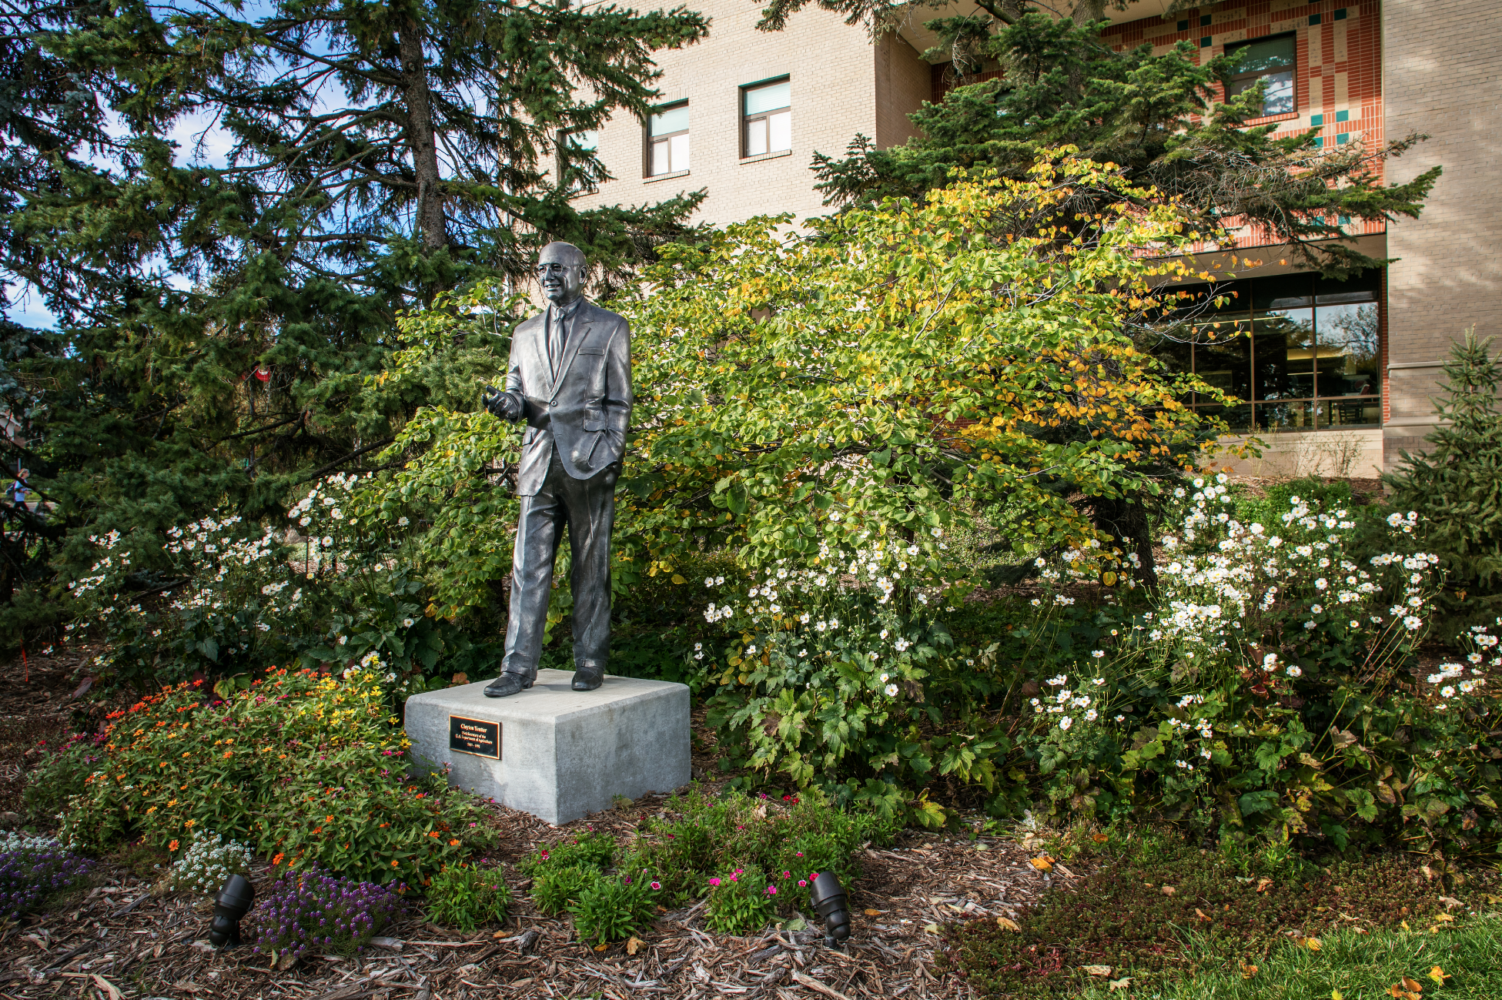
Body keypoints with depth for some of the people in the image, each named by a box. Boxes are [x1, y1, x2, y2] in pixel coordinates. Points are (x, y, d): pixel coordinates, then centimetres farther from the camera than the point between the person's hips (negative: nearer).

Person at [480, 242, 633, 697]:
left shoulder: (610, 328, 7)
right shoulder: (525, 332, 19)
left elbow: (618, 401, 3)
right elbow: (517, 393, 19)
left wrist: (611, 455, -7)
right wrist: (505, 403, -5)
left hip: (588, 463, -4)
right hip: (540, 462, 4)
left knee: (591, 569, 2)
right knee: (529, 568, 1)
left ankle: (590, 664, 12)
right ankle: (519, 667, 5)